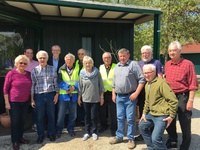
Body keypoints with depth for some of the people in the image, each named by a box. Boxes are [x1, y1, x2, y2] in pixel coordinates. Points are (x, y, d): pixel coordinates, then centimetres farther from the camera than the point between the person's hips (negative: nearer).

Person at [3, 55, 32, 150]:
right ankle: (15, 141, 23)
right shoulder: (11, 73, -10)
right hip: (14, 102, -4)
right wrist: (7, 102, -9)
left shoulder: (28, 74, 2)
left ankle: (20, 137, 33)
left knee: (22, 120, 15)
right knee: (15, 121, 7)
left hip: (25, 102, 4)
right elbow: (5, 89, -7)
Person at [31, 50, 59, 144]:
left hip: (50, 95, 1)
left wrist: (56, 94, 2)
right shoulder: (34, 70, 1)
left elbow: (55, 83, 7)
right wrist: (32, 99, 0)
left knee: (51, 115, 10)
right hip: (39, 96, 0)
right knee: (39, 117, 9)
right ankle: (40, 135, 28)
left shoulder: (52, 69, 3)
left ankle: (51, 134, 29)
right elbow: (32, 85, 1)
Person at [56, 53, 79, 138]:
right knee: (61, 114, 2)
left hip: (73, 95, 1)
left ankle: (70, 129, 30)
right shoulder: (61, 69, 1)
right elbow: (59, 81, -7)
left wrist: (74, 87, -17)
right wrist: (68, 87, -17)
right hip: (63, 94, -1)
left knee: (73, 114, 11)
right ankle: (59, 130, 21)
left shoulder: (77, 70, 2)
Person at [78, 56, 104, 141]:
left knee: (94, 116, 5)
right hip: (86, 99, 1)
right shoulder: (82, 73, -1)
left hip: (96, 98, -1)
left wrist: (102, 97, -1)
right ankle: (87, 132, 24)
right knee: (87, 116, 11)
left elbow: (101, 85, -1)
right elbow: (80, 87, 4)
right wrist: (79, 97, 6)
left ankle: (94, 132, 22)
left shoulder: (97, 73, -5)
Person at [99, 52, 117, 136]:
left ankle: (113, 128, 23)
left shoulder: (116, 67, -3)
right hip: (103, 93, 4)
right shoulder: (100, 67, 9)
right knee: (102, 111, 13)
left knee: (113, 112, 5)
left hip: (112, 92, -3)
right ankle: (104, 126, 33)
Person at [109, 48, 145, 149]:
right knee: (120, 118, 14)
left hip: (130, 96, -5)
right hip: (119, 96, 6)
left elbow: (142, 79, -12)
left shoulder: (133, 64, -8)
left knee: (130, 118, 3)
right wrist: (113, 94, 14)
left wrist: (136, 93, -16)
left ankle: (131, 139, 18)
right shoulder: (117, 66, 12)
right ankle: (119, 136, 28)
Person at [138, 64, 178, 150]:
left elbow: (173, 100, -20)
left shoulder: (161, 83, -19)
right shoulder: (147, 84, 11)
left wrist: (171, 116, -16)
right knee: (142, 126, 21)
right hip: (152, 114, 10)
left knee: (155, 138, -16)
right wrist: (144, 113, 15)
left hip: (162, 115, -10)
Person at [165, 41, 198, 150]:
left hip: (182, 97, -5)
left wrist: (190, 100, -15)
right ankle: (172, 141, 38)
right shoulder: (167, 64, 8)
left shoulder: (188, 64, -10)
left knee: (185, 124, 7)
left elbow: (193, 85, -11)